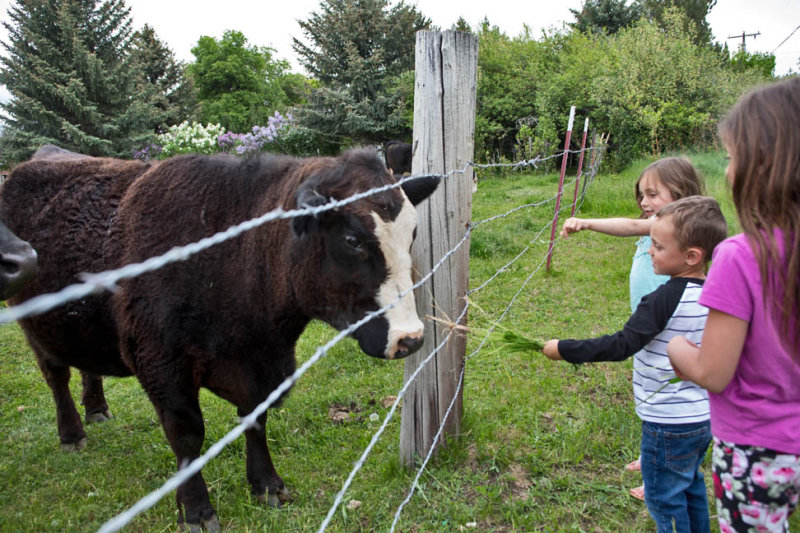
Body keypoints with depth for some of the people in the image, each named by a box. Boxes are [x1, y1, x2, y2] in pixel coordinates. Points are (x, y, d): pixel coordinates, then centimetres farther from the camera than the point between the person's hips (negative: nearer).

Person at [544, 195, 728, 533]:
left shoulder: (666, 299, -25)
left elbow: (621, 345, -28)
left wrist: (564, 349, -22)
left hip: (669, 424, -8)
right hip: (703, 416, 8)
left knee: (664, 498, 10)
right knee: (691, 486, 26)